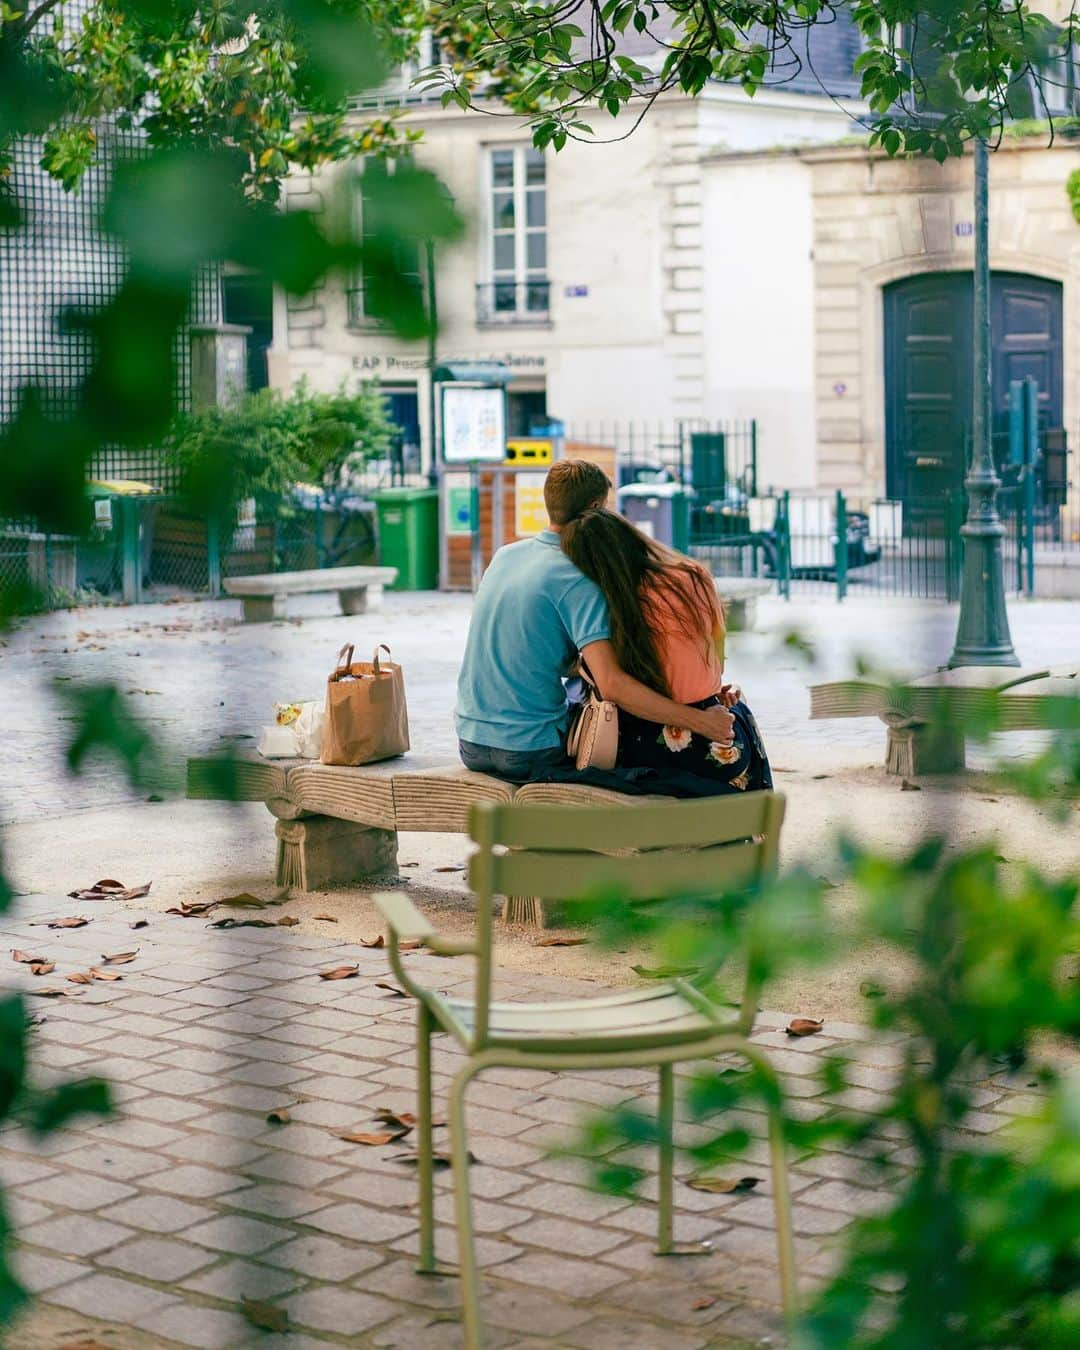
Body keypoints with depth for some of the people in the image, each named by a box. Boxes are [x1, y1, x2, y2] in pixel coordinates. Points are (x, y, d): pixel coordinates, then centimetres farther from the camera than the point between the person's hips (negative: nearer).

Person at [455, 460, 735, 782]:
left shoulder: (505, 554, 6)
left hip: (470, 743, 7)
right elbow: (612, 685, -27)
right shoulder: (577, 581, -16)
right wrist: (700, 722, -22)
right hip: (530, 753, -7)